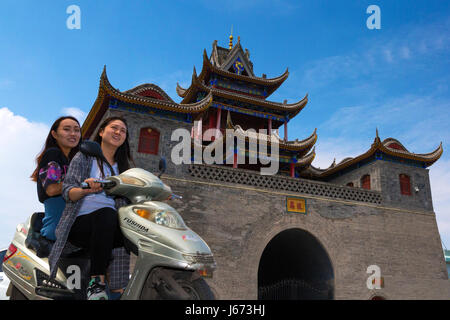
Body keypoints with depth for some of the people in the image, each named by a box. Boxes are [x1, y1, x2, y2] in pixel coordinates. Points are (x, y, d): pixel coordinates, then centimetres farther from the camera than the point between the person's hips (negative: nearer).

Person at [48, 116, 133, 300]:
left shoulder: (124, 165, 22)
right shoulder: (83, 157, 10)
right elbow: (67, 192, 0)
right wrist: (85, 189, -23)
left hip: (111, 224, 4)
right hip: (80, 222, -3)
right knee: (105, 214, -36)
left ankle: (118, 288, -27)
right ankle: (96, 279, -32)